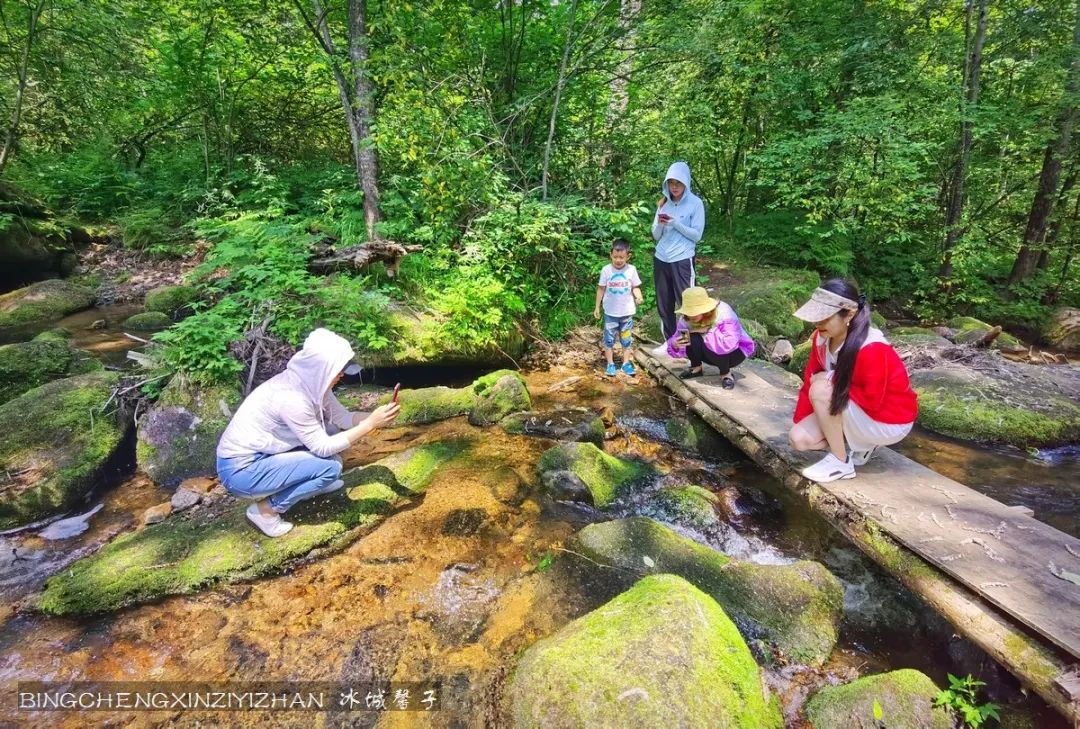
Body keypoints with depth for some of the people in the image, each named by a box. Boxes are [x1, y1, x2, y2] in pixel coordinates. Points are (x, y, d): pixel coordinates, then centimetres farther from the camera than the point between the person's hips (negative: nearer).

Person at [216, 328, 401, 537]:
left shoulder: (310, 382, -6)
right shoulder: (291, 398, -31)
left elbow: (342, 417, 0)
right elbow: (323, 448, -23)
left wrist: (375, 416, -16)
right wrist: (370, 425, -25)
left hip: (263, 453, 8)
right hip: (241, 470, -8)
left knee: (330, 427, 1)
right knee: (330, 467, -19)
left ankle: (313, 483, 17)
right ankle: (265, 508, -2)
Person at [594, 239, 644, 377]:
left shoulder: (631, 270, -6)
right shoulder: (606, 270, -7)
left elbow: (635, 287, 0)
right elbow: (601, 289, 0)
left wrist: (638, 296, -22)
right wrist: (597, 307, 1)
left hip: (627, 311, 1)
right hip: (610, 311, 0)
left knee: (626, 338, 11)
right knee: (609, 338, 6)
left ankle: (626, 363, 23)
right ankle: (610, 364, 17)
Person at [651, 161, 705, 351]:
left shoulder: (695, 203, -5)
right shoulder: (664, 203, 8)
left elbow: (696, 235, -8)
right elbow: (656, 236, 9)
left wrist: (675, 223, -17)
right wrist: (660, 224, -11)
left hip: (682, 261, -5)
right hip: (660, 260, 5)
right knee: (664, 304, 11)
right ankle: (669, 341, 24)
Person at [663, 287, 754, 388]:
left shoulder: (723, 314, -30)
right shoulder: (686, 320, -15)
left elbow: (729, 344, -43)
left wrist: (707, 331, -36)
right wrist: (675, 345, -35)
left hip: (736, 351, -5)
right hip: (714, 355, 5)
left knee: (708, 344, -34)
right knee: (693, 338, -24)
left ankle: (726, 374, -11)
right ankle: (696, 368, 2)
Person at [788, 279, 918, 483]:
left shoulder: (871, 350, -33)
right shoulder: (821, 338, -11)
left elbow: (872, 402, -27)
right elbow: (809, 381, -5)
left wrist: (834, 380, -22)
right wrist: (798, 424, -4)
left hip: (890, 422, -7)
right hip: (857, 411, 7)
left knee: (820, 390, -29)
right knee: (799, 438, -9)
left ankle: (841, 462, -12)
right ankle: (860, 441, 13)